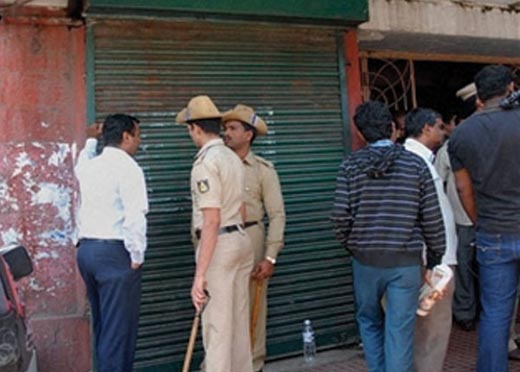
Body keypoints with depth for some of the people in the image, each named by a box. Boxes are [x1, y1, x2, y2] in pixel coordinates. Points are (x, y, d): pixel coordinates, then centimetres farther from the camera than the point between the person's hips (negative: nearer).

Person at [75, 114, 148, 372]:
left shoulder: (89, 166, 13)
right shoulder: (127, 167, -11)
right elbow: (135, 215, -21)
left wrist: (91, 140, 55)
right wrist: (137, 255, -11)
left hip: (86, 249, 8)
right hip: (114, 251, -8)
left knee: (101, 324, 18)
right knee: (119, 327, -2)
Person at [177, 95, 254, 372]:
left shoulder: (205, 162, -15)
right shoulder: (233, 158, 12)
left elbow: (211, 221, -21)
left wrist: (199, 274, -21)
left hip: (219, 244, -9)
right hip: (240, 240, 9)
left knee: (217, 327, -2)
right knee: (239, 322, 16)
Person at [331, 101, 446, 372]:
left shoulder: (351, 165, -3)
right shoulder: (415, 164, -3)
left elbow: (340, 214, -7)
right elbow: (432, 217, -3)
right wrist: (434, 260, 7)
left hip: (366, 258, 1)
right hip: (406, 260, -1)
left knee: (369, 322, 21)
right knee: (400, 331, 6)